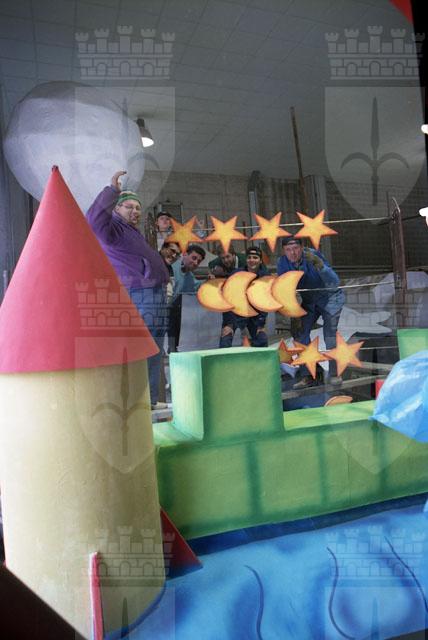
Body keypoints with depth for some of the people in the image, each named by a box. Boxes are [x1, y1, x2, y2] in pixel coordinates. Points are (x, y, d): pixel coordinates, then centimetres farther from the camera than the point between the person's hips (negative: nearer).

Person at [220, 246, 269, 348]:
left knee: (262, 341, -5)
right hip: (234, 312, -3)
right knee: (225, 341, -18)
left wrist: (261, 325, -8)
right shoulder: (236, 275, -17)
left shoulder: (265, 276, -8)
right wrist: (227, 323, -23)